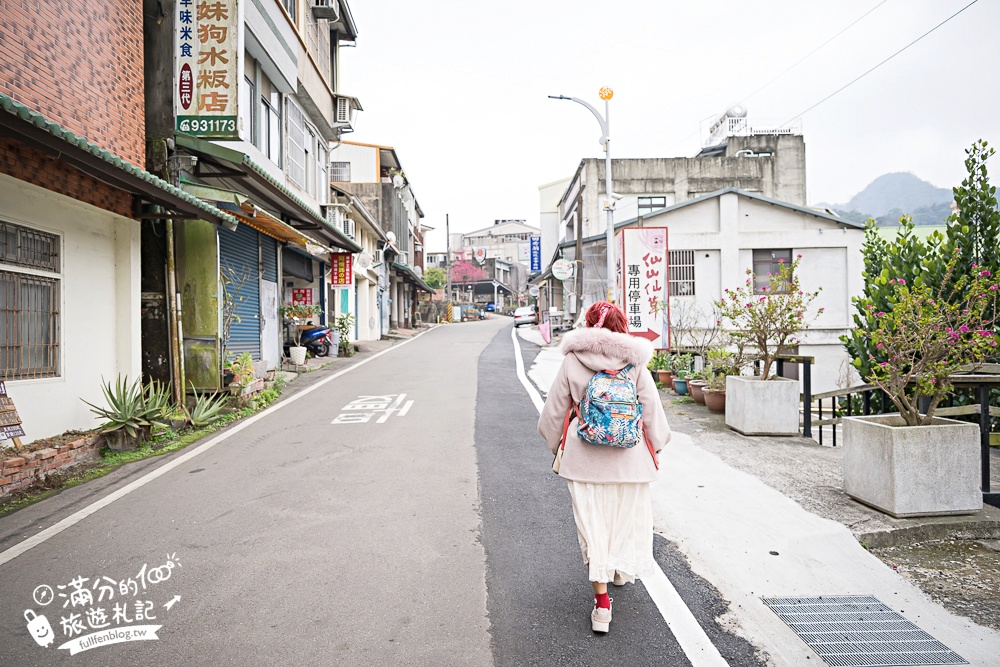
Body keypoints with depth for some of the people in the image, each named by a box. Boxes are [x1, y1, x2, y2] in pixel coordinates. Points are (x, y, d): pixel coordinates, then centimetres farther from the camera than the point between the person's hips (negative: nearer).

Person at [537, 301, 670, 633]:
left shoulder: (572, 361, -4)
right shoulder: (634, 362, -5)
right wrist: (656, 444, 14)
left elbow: (554, 409, 2)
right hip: (629, 456, 1)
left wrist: (555, 443, 18)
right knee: (627, 517, 21)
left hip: (584, 456, -1)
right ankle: (622, 571, 42)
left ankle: (602, 600, 6)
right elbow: (651, 408, -1)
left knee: (592, 522, 7)